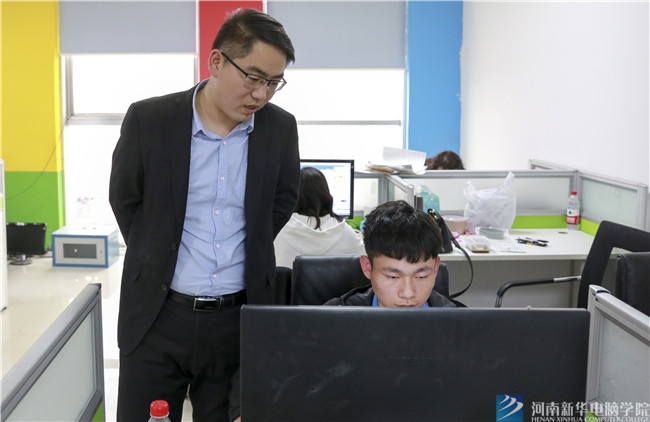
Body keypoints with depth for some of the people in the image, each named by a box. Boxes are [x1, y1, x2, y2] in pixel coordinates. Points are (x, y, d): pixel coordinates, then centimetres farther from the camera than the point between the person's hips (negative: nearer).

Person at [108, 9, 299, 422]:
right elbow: (124, 201, 7)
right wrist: (156, 261, 10)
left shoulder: (281, 128, -2)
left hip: (239, 318, 1)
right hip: (158, 316, -1)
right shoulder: (149, 119, -7)